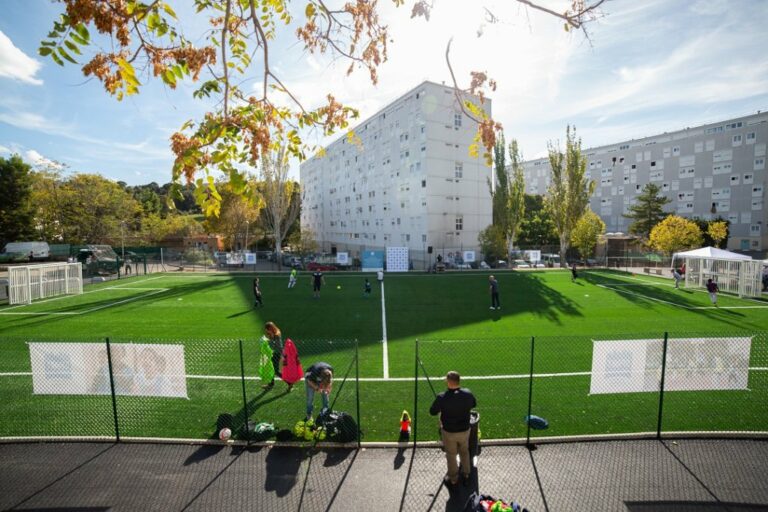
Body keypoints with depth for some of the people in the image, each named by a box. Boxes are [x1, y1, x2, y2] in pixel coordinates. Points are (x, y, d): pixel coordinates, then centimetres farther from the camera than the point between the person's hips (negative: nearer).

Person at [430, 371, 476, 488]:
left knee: (451, 455, 22)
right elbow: (474, 404, 3)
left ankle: (453, 479, 41)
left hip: (449, 432, -3)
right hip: (465, 430, 3)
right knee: (464, 452, 29)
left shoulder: (442, 397, -30)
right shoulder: (468, 394, -20)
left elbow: (432, 412, -14)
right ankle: (466, 475, 47)